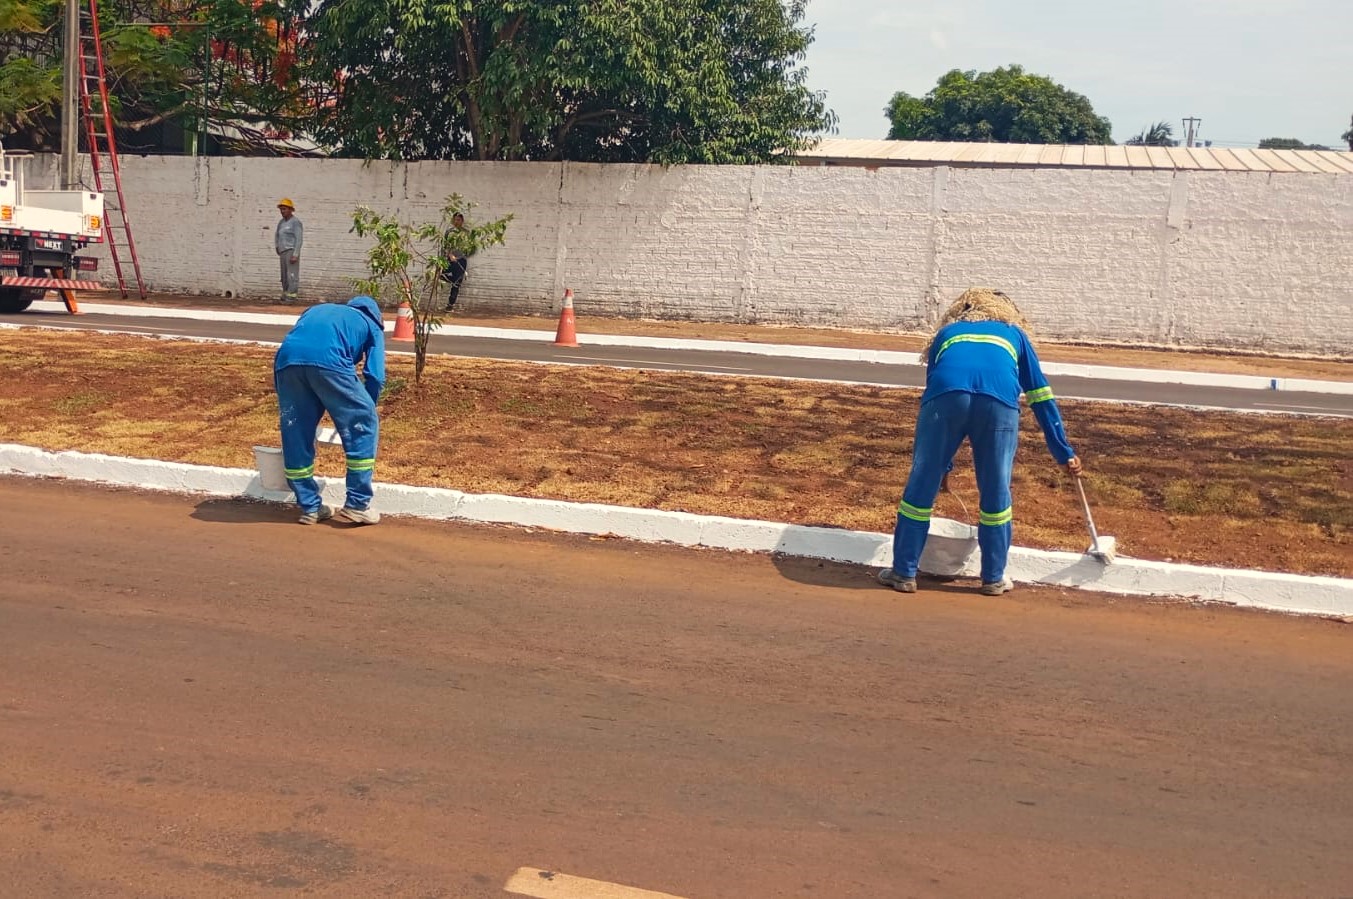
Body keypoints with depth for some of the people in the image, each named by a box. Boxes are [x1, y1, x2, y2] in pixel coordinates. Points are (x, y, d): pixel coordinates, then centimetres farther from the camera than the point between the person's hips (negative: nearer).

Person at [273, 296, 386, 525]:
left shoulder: (316, 310, 43)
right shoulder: (371, 324, 31)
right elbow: (375, 376, 17)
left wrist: (284, 406, 42)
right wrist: (366, 411, 31)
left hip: (286, 359, 4)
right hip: (329, 360, -4)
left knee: (295, 434, 18)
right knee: (363, 426, 12)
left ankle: (309, 507, 23)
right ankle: (356, 505, 13)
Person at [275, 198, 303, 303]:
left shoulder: (295, 222, -8)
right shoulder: (281, 222, 16)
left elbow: (299, 239, -14)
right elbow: (277, 235, 33)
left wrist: (295, 255, -20)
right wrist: (276, 246, 19)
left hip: (292, 252, -8)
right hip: (283, 253, 8)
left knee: (292, 274, -11)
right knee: (284, 275, 8)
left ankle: (292, 296, -12)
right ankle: (286, 295, 13)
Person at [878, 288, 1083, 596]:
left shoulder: (946, 332, 38)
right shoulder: (1014, 333, 36)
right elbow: (1041, 397, 33)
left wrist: (941, 465, 45)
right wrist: (1064, 453, 37)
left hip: (947, 395, 0)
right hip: (1000, 401, 0)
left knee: (922, 486, 12)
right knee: (996, 492, 14)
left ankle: (904, 573, 19)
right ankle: (994, 578, 26)